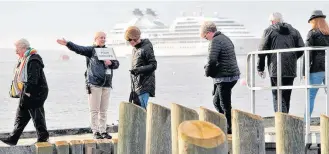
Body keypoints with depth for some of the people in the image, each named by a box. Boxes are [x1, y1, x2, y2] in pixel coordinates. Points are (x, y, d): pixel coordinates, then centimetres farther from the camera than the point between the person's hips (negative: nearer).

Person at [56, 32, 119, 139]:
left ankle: (103, 131, 14)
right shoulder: (91, 50, 1)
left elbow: (116, 64, 15)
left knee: (104, 110, 8)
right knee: (94, 110, -3)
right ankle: (95, 132, 3)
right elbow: (78, 49, -14)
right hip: (94, 84, -5)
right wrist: (67, 44, -30)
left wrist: (111, 63, -8)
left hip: (106, 84, 5)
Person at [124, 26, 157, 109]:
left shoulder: (146, 48, -12)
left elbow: (153, 65, -15)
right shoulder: (135, 48, 15)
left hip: (144, 85, -9)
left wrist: (139, 70, -25)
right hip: (136, 85, 9)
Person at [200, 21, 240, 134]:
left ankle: (230, 130, 2)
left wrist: (208, 72, -7)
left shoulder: (216, 41, -15)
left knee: (225, 106, -3)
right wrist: (210, 69, 13)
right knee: (217, 102, 18)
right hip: (232, 75, 10)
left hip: (225, 78, -10)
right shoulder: (225, 38, 17)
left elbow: (212, 60, -25)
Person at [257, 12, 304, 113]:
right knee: (286, 97, 15)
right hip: (291, 70, 5)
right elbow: (301, 48, 8)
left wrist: (260, 69, 6)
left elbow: (262, 50, -2)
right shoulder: (294, 31, 15)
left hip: (276, 70, -4)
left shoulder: (269, 31, 2)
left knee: (278, 97, -6)